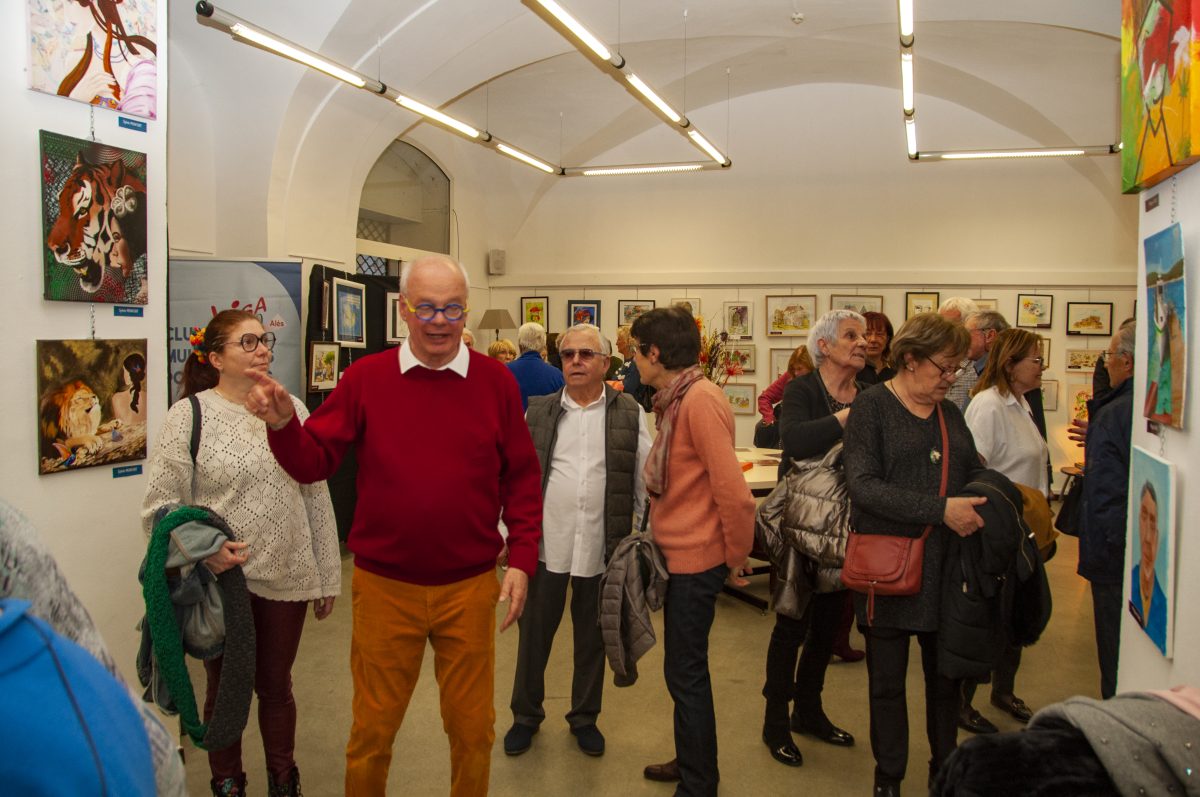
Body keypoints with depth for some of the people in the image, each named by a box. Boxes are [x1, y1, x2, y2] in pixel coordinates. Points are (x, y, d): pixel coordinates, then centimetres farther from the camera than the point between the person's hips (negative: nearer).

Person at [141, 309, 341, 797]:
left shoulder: (292, 408, 4)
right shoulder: (189, 414, -7)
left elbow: (317, 497, 7)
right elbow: (159, 506, -6)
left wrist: (326, 578, 9)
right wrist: (202, 548, -23)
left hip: (287, 579, 3)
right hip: (223, 583, -2)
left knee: (276, 685, 17)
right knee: (225, 690, 15)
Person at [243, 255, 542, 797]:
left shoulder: (495, 380, -2)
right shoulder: (366, 377, -3)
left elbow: (522, 479, 2)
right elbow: (314, 463, -1)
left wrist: (522, 560, -3)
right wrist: (283, 424, -20)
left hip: (471, 587, 0)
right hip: (384, 586, 0)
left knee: (472, 728, 16)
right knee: (372, 730, 16)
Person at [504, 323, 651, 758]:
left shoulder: (629, 413, 0)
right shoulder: (539, 410, 3)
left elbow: (644, 481, 3)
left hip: (601, 546, 0)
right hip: (546, 542, 1)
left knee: (592, 636, 14)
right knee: (534, 631, 12)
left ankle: (584, 717, 34)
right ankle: (526, 715, 33)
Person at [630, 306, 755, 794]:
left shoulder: (700, 401, -22)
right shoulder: (677, 399, 9)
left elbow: (734, 493, -24)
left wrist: (737, 556, -11)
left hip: (695, 560, -9)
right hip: (681, 553, 9)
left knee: (686, 674, 3)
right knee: (685, 669, 20)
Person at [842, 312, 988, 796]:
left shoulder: (949, 413, 11)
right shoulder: (872, 406, -9)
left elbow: (976, 474, 17)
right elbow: (864, 485, -20)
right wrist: (941, 510, -25)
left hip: (944, 570, 5)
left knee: (946, 675, 17)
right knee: (887, 681, 11)